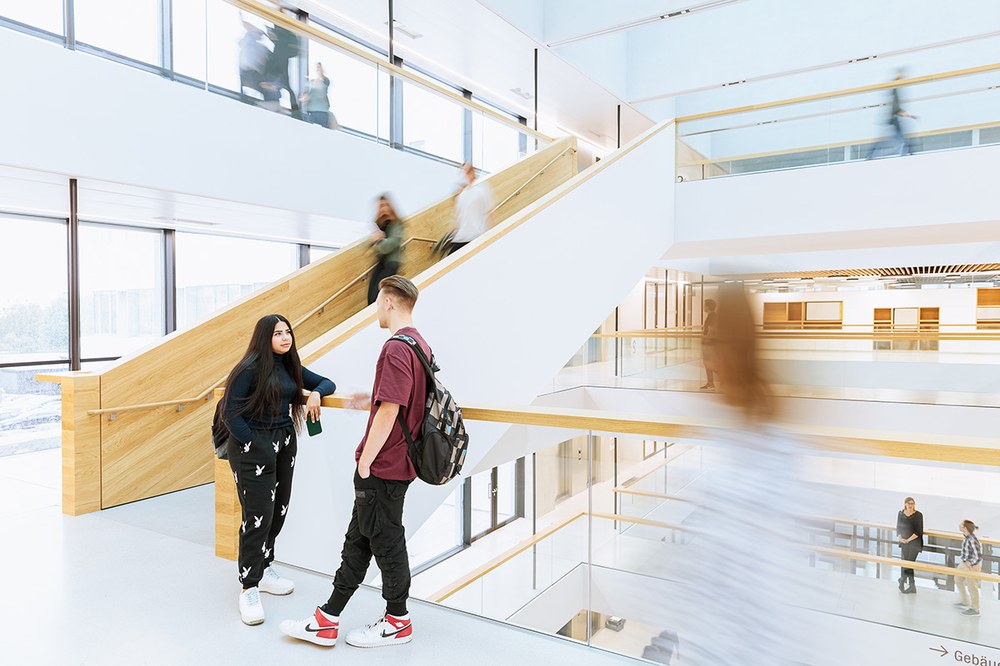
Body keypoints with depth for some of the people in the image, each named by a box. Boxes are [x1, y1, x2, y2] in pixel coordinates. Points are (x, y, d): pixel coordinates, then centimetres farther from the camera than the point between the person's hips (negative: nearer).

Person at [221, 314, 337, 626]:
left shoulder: (291, 367, 10)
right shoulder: (250, 369, -10)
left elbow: (327, 383, 20)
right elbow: (229, 411, -11)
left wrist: (316, 393, -2)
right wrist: (250, 445, -11)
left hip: (285, 445, 7)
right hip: (253, 447, -7)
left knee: (278, 510, 12)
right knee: (258, 516, -7)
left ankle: (264, 568, 31)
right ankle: (249, 588, 4)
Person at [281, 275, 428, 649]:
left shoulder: (397, 348, -21)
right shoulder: (421, 345, 11)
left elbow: (389, 411, -25)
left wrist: (365, 462, -16)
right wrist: (369, 396, 20)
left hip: (382, 467, -10)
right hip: (395, 464, 10)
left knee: (386, 542, 6)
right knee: (358, 540, 15)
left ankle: (397, 622, 24)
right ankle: (327, 621, 26)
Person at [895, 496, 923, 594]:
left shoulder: (918, 515, -7)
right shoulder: (901, 514, 4)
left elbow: (919, 531, -9)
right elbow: (898, 528, 9)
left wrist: (908, 540, -14)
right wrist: (900, 538, -7)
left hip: (914, 543, -4)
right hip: (904, 543, 4)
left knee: (909, 563, -4)